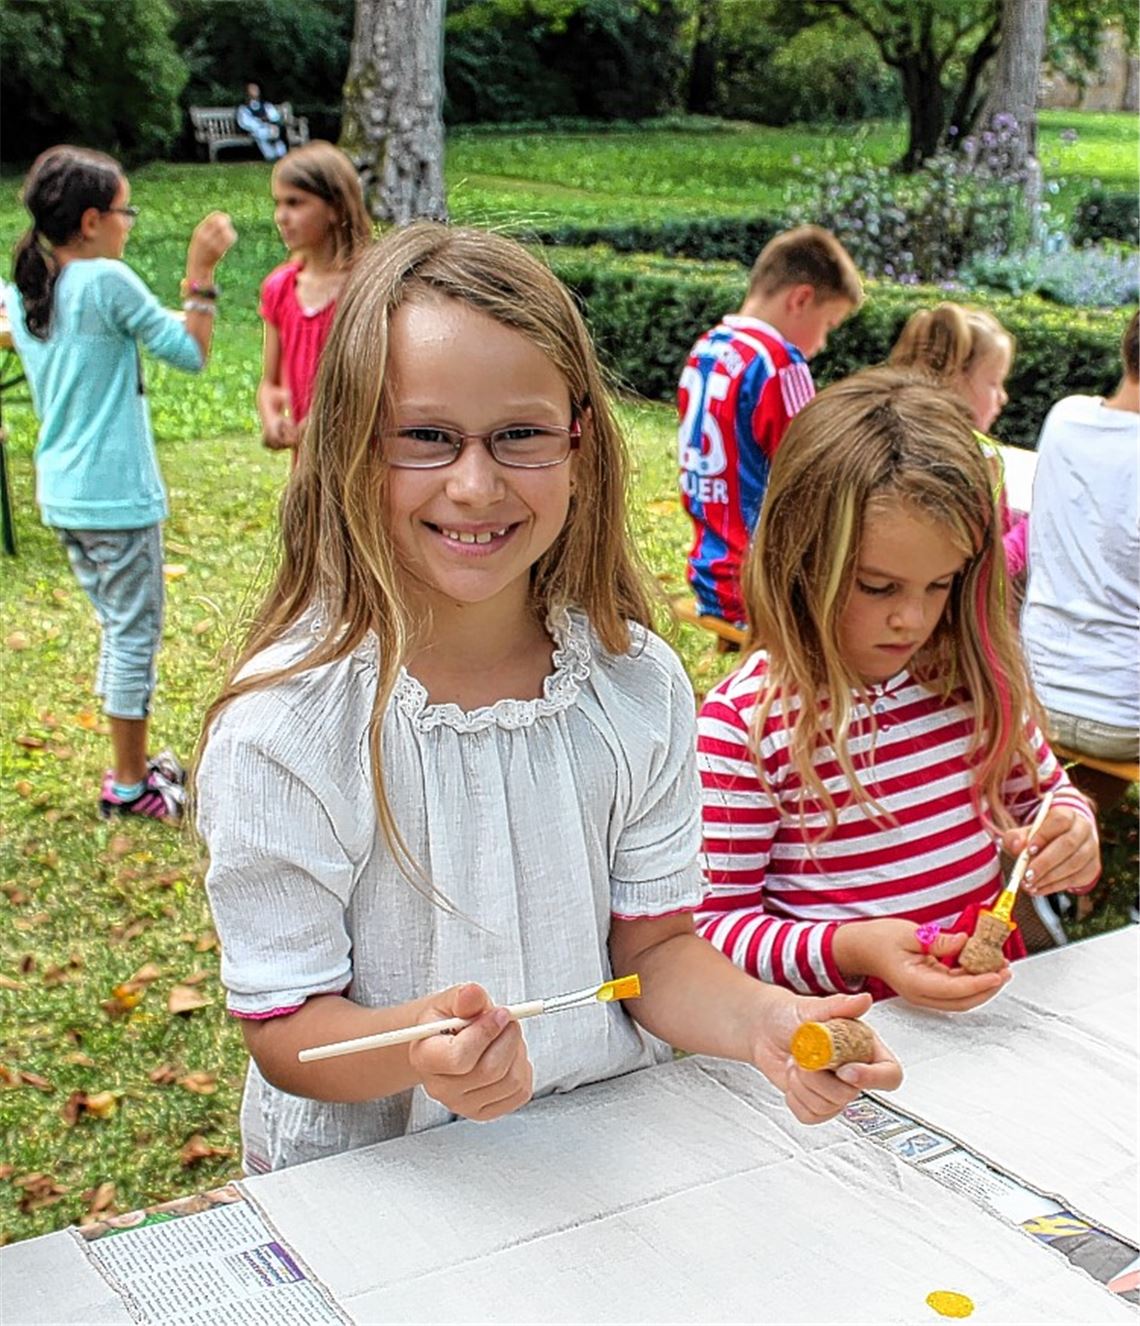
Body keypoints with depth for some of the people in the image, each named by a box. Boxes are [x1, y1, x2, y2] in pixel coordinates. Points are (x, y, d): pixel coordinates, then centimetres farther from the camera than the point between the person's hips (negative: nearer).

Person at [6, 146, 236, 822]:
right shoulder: (107, 282, -16)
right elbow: (191, 353, -12)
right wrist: (201, 273, -9)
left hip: (62, 494, 8)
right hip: (117, 495, -8)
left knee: (119, 627, 20)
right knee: (136, 633, 4)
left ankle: (131, 764, 29)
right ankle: (130, 785, 14)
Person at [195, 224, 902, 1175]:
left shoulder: (639, 686, -4)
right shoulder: (283, 726, -16)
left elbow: (656, 946, 2)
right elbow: (285, 1030, -11)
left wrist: (766, 1022, -18)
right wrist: (418, 1047, -30)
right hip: (374, 1172, -2)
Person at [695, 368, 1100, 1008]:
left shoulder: (974, 674, 1)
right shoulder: (743, 723, -13)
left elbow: (1042, 791, 19)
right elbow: (715, 921, -8)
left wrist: (1072, 834, -3)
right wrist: (848, 950, -24)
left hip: (992, 990, 5)